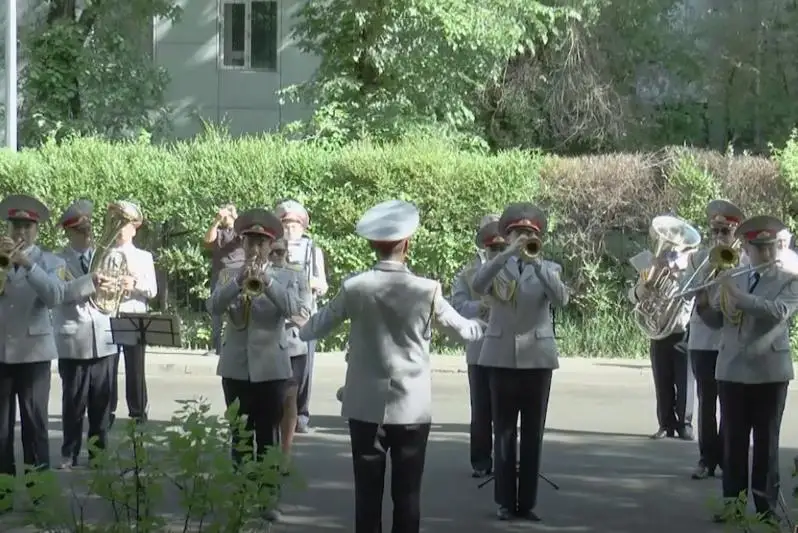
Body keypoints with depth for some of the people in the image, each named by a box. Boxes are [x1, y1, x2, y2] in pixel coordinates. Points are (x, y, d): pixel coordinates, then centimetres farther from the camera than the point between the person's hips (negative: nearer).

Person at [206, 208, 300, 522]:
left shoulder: (283, 279, 4)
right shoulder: (228, 276, 5)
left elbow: (292, 309, -16)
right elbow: (214, 308, -12)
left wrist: (266, 281, -27)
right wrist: (239, 280, -25)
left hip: (270, 368, -1)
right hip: (236, 368, 1)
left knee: (268, 437, 3)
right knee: (240, 436, 7)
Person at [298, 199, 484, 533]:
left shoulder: (354, 288, -5)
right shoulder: (427, 290, -8)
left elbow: (316, 328, 8)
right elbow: (462, 330, 6)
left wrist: (298, 329, 31)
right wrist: (485, 327, 29)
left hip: (365, 407, 1)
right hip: (412, 408, -1)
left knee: (367, 492, 5)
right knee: (407, 493, 4)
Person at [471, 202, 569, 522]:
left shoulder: (548, 268, 7)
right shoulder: (496, 267, 6)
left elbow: (561, 299, -13)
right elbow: (477, 287, -16)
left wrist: (536, 262, -23)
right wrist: (508, 253, -24)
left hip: (537, 356, 0)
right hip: (502, 356, 0)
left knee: (533, 433, 3)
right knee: (504, 432, 2)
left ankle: (527, 501, 9)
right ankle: (505, 501, 8)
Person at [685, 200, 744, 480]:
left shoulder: (745, 260, 0)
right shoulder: (698, 258, 6)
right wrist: (707, 267, -13)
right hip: (702, 338, 1)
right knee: (706, 401, 5)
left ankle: (727, 457, 12)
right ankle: (707, 458, 10)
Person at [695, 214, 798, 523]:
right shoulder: (729, 279, 9)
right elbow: (716, 321, 9)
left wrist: (737, 295, -25)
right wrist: (704, 304, -12)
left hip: (769, 371, -3)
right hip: (732, 369, 3)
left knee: (766, 441, 3)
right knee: (733, 439, 6)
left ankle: (767, 506, 9)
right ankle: (733, 501, 13)